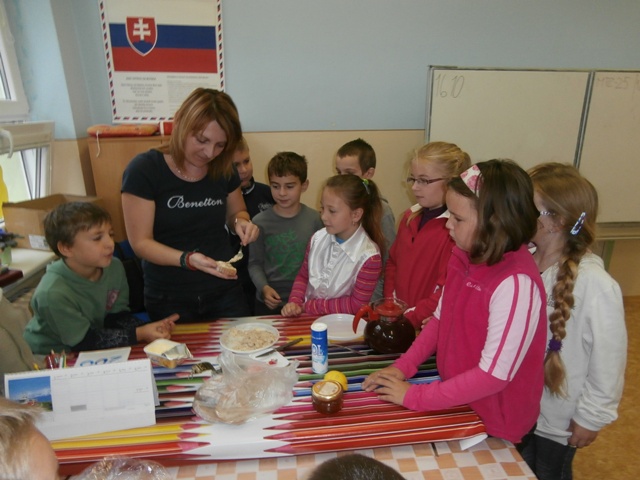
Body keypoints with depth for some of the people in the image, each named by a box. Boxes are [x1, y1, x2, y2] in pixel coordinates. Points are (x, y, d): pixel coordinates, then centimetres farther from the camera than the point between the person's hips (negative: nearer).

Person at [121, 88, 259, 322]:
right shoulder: (143, 170, -15)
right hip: (169, 300, -3)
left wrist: (241, 223, -10)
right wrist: (188, 259, -31)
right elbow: (141, 242, -15)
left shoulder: (224, 169, -3)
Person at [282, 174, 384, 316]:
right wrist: (295, 302, -8)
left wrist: (309, 306, -12)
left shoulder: (368, 257, -16)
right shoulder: (318, 238, -2)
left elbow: (357, 305, -12)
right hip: (307, 317, 4)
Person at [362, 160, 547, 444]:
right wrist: (402, 367, -3)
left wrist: (414, 397, -19)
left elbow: (494, 375, -24)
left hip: (492, 426, -6)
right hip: (455, 401, 6)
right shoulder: (464, 257, -4)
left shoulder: (516, 283, -26)